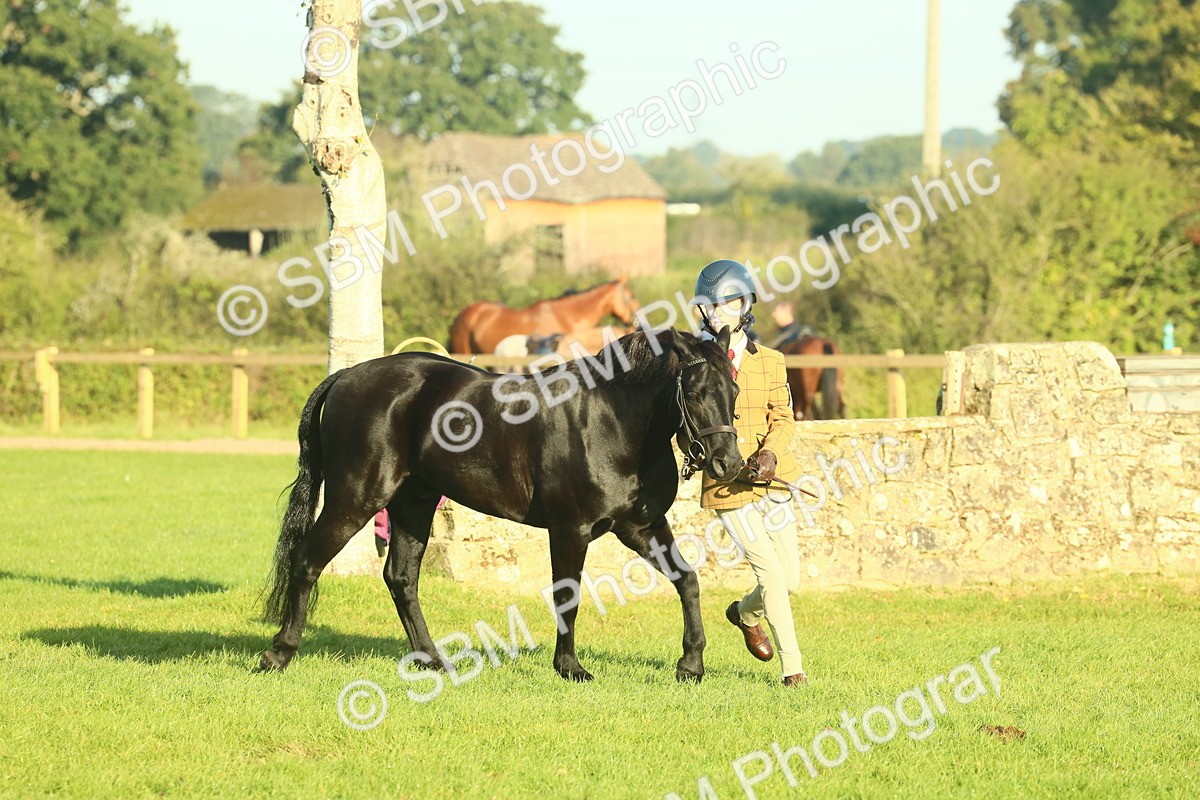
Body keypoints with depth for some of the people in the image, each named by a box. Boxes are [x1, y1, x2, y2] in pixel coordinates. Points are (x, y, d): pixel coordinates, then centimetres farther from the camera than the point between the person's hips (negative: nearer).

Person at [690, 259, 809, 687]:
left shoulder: (769, 361, 7)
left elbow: (784, 419, 2)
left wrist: (769, 453, -18)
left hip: (772, 478, 4)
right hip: (726, 486, -4)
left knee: (790, 580, 6)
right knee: (771, 572, -11)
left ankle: (745, 612, 39)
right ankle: (792, 665, -1)